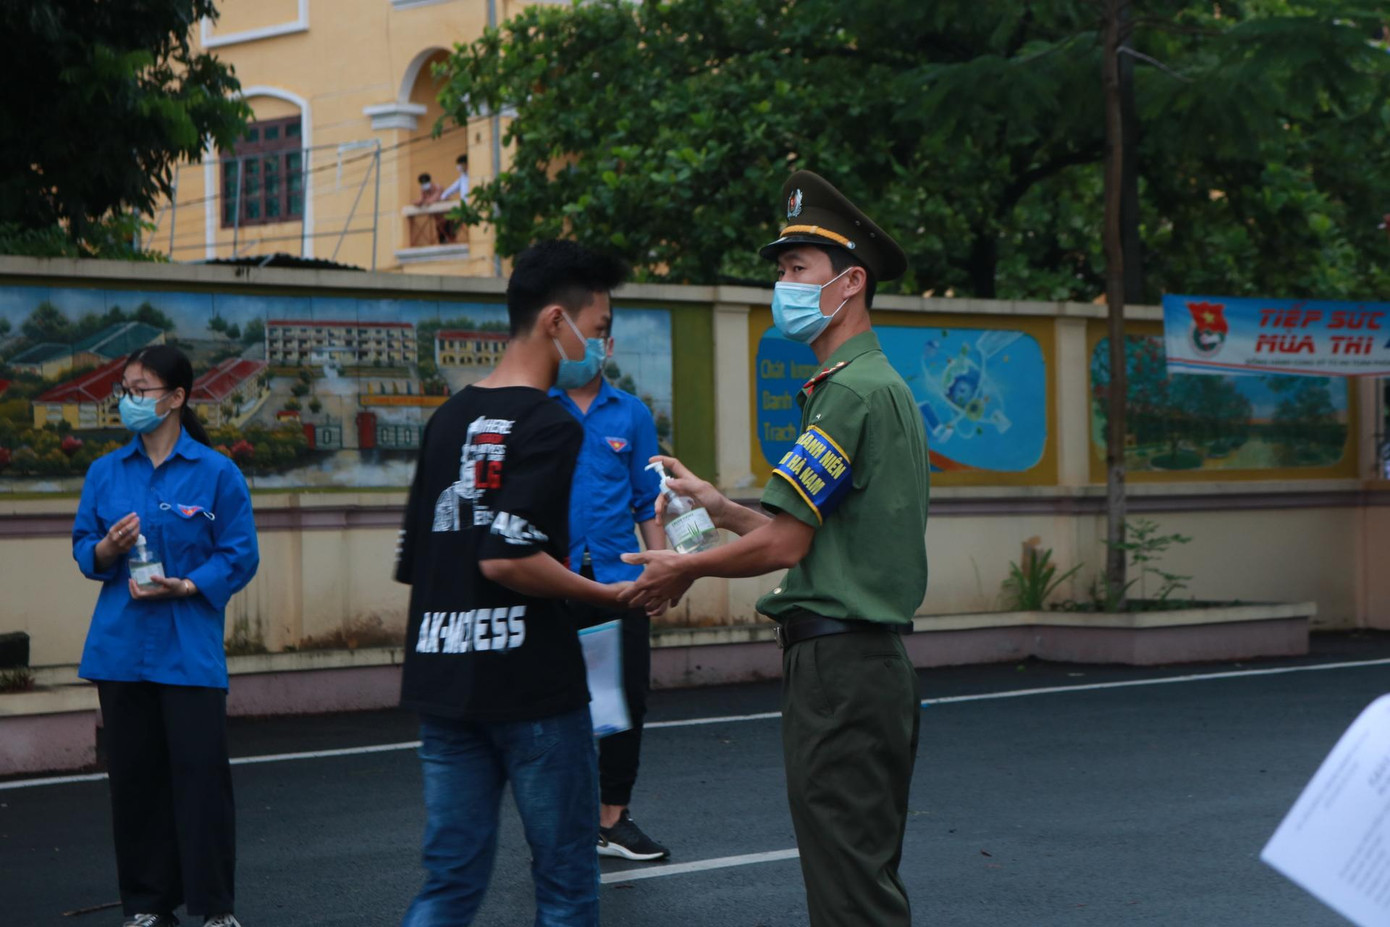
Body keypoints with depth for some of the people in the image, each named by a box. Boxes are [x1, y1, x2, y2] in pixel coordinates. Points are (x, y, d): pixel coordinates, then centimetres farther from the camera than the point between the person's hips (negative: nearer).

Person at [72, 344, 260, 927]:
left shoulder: (216, 474, -3)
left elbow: (240, 557, -4)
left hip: (190, 652, -4)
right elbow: (83, 550, 11)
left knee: (200, 774, -4)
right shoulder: (105, 473, 9)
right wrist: (106, 550, -11)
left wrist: (186, 586, -17)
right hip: (121, 649, 4)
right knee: (134, 775, 8)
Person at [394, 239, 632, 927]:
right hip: (530, 686, -7)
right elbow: (507, 558, -23)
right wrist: (615, 596, -14)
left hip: (444, 682, 7)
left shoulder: (448, 419, 12)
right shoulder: (549, 426, -12)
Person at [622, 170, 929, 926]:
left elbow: (783, 545, -17)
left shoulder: (850, 391, -15)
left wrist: (684, 570, -1)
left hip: (838, 665, -11)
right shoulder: (886, 386, 17)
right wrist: (716, 505, 22)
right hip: (876, 659, 11)